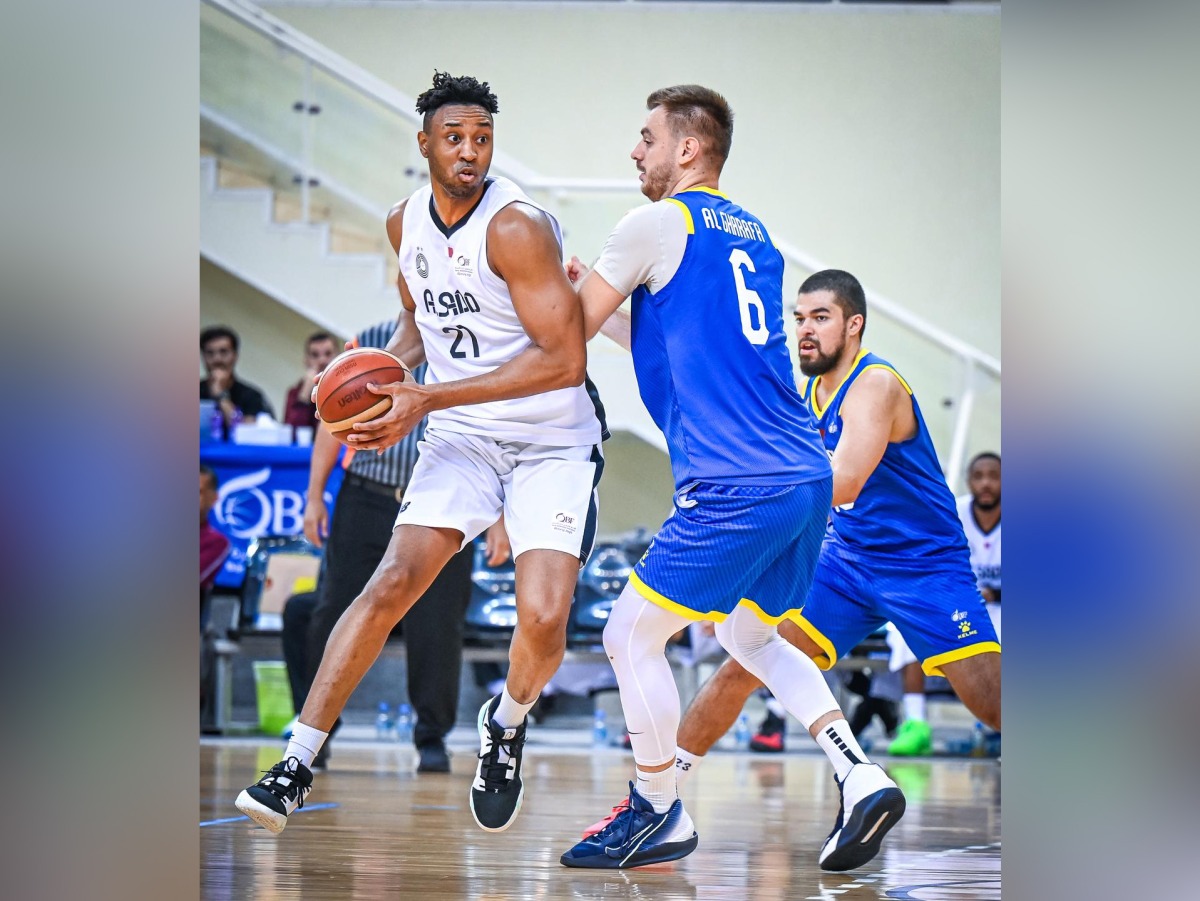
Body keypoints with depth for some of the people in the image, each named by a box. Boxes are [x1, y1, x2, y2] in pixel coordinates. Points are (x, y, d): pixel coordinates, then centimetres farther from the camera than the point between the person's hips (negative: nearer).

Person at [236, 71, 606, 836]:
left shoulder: (517, 227, -20)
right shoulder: (406, 223, 3)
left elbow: (564, 359, -25)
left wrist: (428, 399, -26)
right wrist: (384, 376, 0)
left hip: (553, 443, -4)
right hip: (461, 437, 5)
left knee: (544, 618, -19)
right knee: (394, 581, -13)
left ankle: (508, 726, 15)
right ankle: (297, 767, -11)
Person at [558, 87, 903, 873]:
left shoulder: (658, 223, -4)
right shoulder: (754, 234, 21)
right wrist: (604, 300, 29)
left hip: (735, 486, -9)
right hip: (806, 480, 9)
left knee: (632, 636, 4)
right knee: (750, 636, 24)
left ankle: (660, 815, 11)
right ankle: (861, 778, 8)